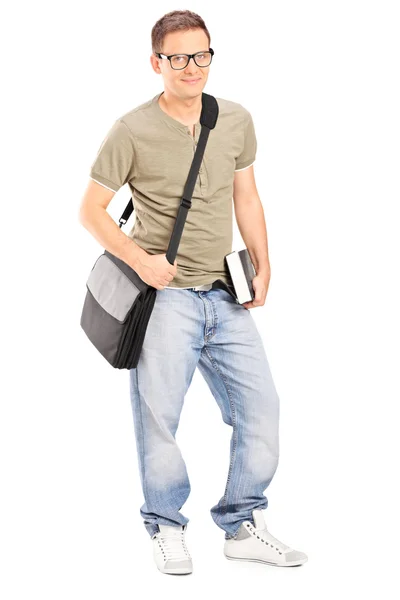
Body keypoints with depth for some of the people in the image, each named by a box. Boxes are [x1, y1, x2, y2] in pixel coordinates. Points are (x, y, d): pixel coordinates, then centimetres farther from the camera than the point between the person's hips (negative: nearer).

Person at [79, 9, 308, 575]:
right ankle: (167, 529, 21)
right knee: (158, 415, 1)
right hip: (165, 294, -4)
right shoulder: (132, 131, -7)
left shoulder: (237, 120, 7)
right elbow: (91, 210, -3)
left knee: (261, 406, 4)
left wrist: (262, 267, 8)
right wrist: (141, 261, -13)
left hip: (227, 295, 5)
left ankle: (243, 526, 19)